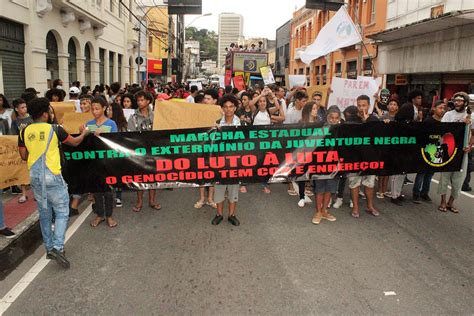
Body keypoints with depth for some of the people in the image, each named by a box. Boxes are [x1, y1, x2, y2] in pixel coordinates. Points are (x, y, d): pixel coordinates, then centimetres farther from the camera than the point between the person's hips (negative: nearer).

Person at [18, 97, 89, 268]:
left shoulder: (24, 132, 4)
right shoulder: (54, 129, -8)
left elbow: (23, 156, 8)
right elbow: (75, 142, 6)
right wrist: (84, 133, 25)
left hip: (35, 176, 5)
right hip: (52, 176, -5)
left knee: (44, 213, 15)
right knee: (61, 211, 2)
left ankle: (49, 248, 23)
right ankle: (58, 247, -12)